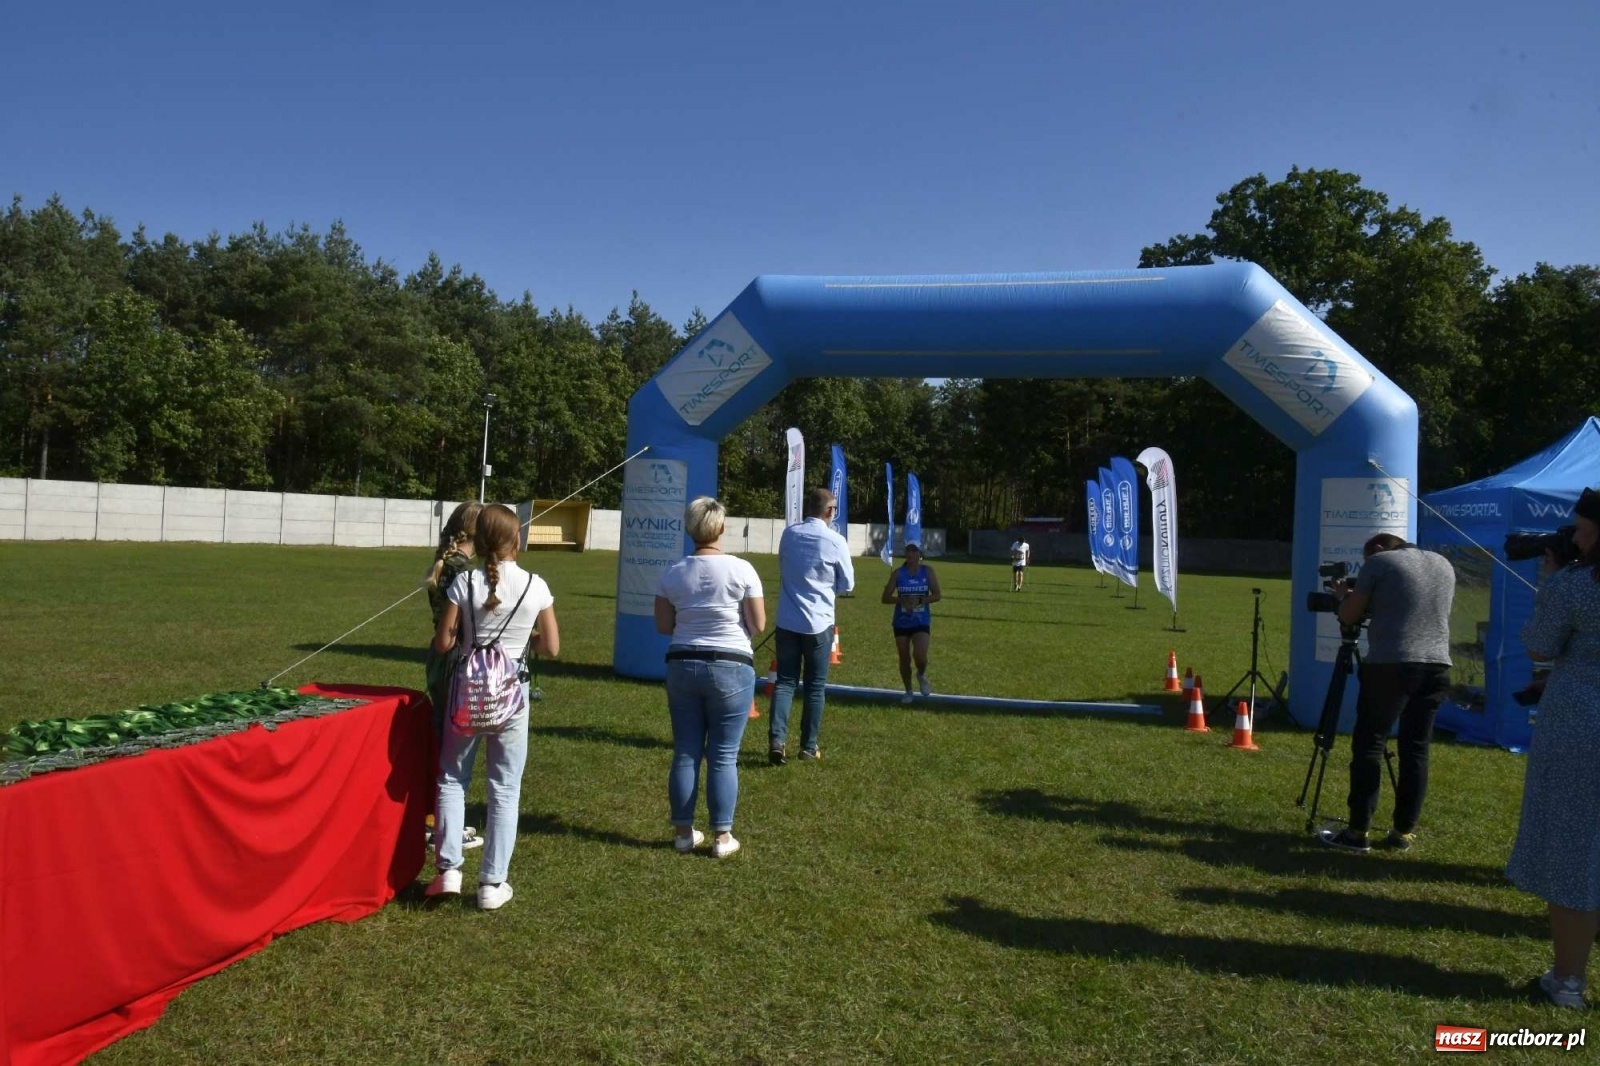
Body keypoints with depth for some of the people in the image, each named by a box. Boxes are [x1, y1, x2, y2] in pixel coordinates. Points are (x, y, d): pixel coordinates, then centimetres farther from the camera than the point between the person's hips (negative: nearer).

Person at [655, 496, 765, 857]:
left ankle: (684, 832, 19)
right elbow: (758, 625, -7)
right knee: (723, 756, 3)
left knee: (685, 753, 11)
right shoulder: (741, 570, -9)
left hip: (682, 665, 3)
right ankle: (722, 837, 10)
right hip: (731, 668, -3)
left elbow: (663, 625, 3)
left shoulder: (674, 572, 0)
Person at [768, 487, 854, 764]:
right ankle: (809, 746, 15)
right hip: (818, 623, -3)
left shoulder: (788, 534, 1)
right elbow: (847, 584, 1)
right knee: (815, 686, 10)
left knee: (784, 681, 8)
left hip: (787, 622, 3)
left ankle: (776, 740, -8)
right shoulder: (835, 541, -10)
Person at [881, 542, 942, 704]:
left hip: (921, 622, -1)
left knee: (920, 655, -19)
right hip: (901, 622, 1)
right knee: (904, 659, 7)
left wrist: (920, 600, -20)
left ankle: (922, 675, 15)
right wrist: (902, 600, -21)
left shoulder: (928, 572, -2)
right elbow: (885, 597, -4)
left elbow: (937, 595, -5)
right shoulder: (898, 573, -2)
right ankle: (908, 691, 26)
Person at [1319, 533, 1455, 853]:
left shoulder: (1379, 562, 1)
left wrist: (1347, 597, 22)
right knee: (1416, 749, 10)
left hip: (1390, 664, -6)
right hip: (1437, 665, 6)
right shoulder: (1445, 565, 19)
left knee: (1368, 746, 0)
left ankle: (1358, 832, -1)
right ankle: (1404, 833, 12)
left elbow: (1348, 616, 2)